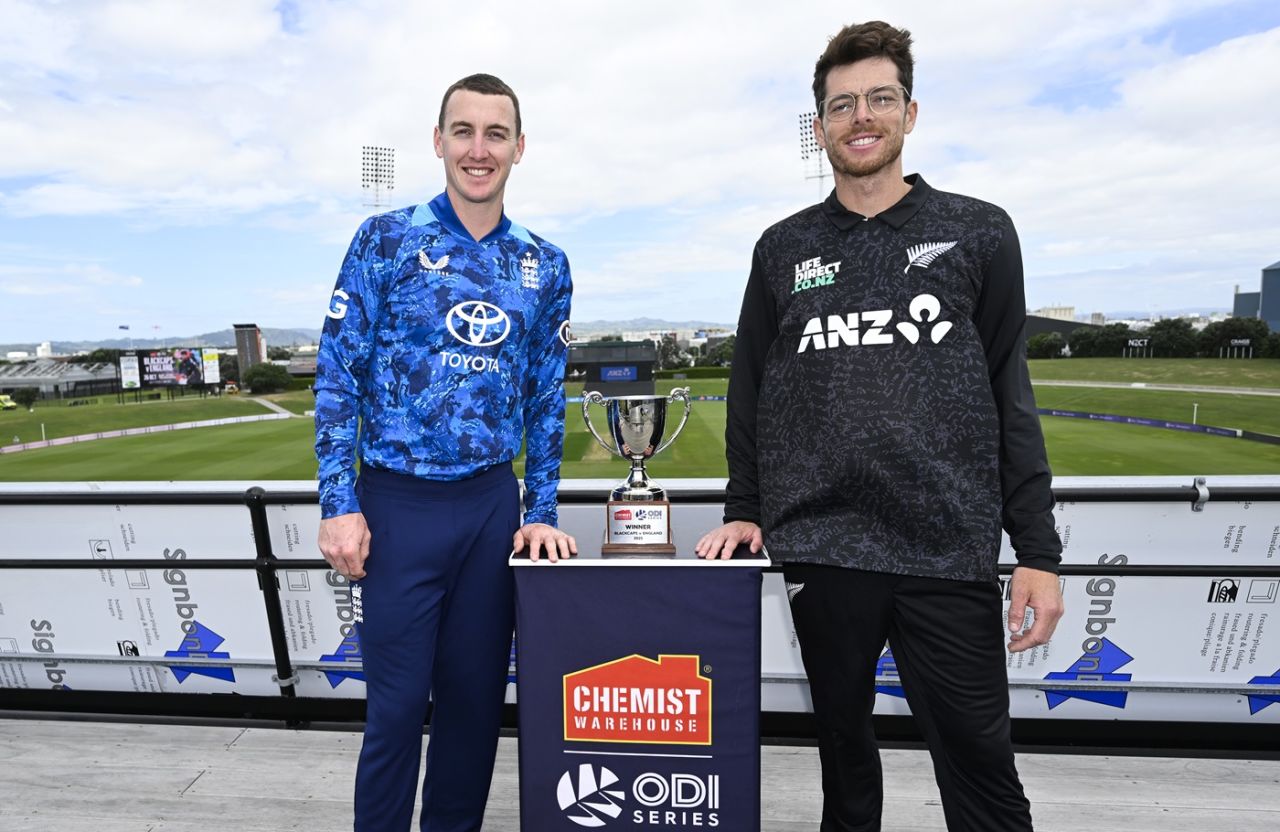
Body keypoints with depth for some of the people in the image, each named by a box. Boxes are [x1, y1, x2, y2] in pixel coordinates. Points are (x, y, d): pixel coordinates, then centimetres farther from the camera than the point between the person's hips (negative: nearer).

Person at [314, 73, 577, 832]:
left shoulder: (546, 265, 8)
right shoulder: (386, 240, 0)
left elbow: (548, 398, 9)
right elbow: (338, 376, -2)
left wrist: (541, 512, 3)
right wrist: (340, 504, -9)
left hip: (494, 505, 3)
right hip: (398, 504, -2)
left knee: (477, 699, 14)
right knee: (397, 704, 7)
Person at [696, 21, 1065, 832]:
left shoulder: (979, 233, 6)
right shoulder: (784, 249, 9)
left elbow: (1011, 398, 4)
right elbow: (751, 393, 10)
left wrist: (1039, 551, 0)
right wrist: (743, 512, 6)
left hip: (951, 550, -1)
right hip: (821, 547, 1)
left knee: (979, 758, 6)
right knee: (844, 740, 15)